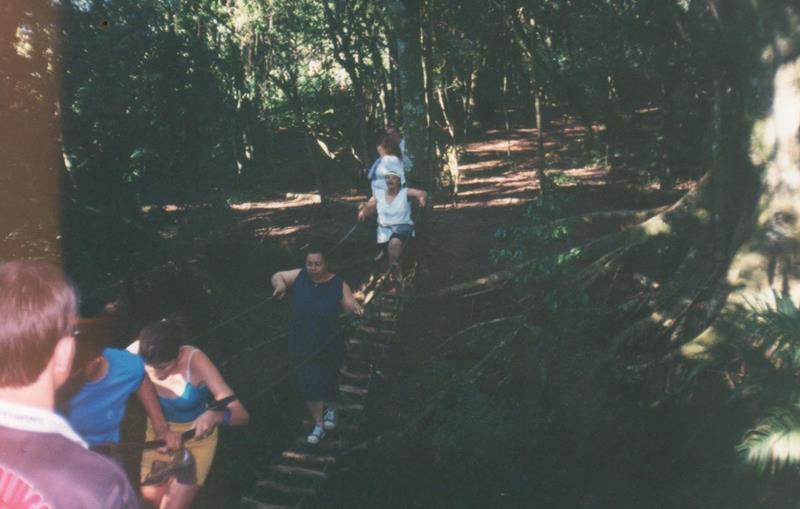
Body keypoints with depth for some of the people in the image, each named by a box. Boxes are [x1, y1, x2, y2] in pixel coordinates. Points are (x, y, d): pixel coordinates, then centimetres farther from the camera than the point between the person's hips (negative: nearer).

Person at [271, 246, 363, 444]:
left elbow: (349, 304, -11)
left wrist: (355, 308, -35)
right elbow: (277, 276, 3)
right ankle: (318, 424, 25)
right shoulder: (300, 276, -9)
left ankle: (331, 409, 51)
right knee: (310, 386, 6)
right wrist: (280, 284, -20)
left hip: (329, 347, -1)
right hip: (302, 347, 1)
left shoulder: (338, 284, -14)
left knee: (329, 383, 19)